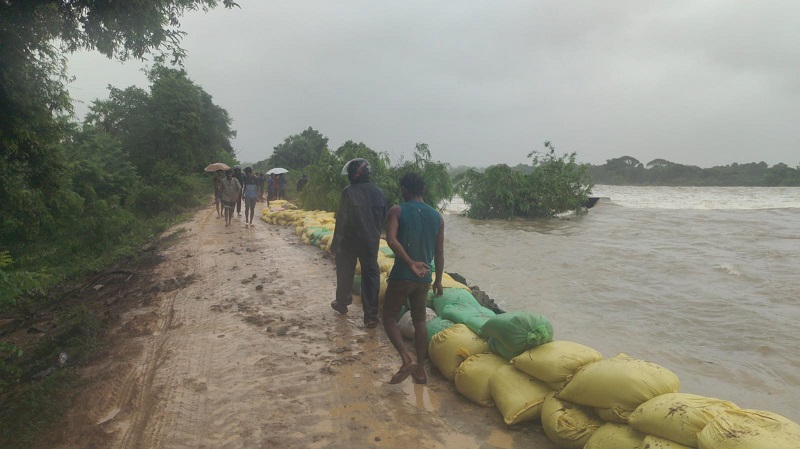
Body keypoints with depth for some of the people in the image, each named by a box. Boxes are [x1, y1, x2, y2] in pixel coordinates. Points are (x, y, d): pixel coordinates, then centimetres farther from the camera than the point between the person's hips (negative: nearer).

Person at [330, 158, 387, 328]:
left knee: (345, 273, 17)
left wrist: (335, 243, -11)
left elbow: (342, 220, -16)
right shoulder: (378, 192, -1)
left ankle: (342, 303, 35)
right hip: (371, 241, 3)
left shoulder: (348, 192, -15)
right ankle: (371, 315, 2)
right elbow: (383, 218, 8)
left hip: (350, 241, -3)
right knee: (371, 274, 6)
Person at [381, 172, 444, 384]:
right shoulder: (437, 216, 5)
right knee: (420, 321, 18)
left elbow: (391, 240, -23)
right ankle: (420, 369, 21)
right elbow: (439, 253, 8)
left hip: (401, 276, -4)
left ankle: (407, 360, -5)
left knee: (389, 317, 11)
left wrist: (411, 264, -18)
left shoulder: (397, 210, -7)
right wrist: (438, 280, 16)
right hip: (424, 278, 4)